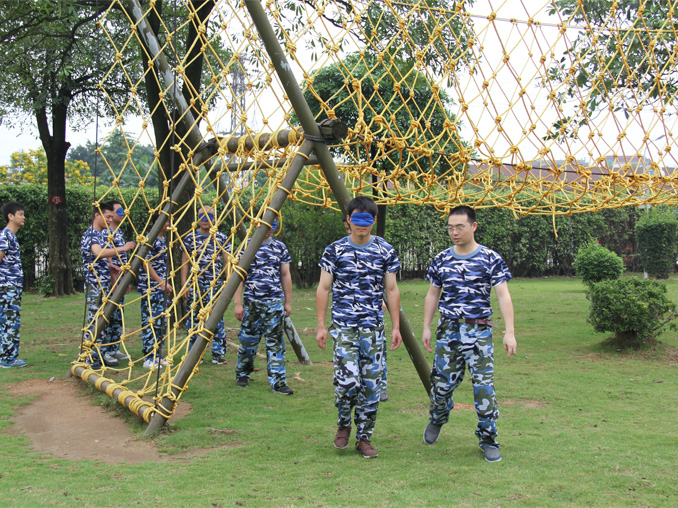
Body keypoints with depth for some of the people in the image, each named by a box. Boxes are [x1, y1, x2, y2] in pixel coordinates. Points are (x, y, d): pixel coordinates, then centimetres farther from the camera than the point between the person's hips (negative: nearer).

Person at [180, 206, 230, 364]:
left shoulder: (221, 238, 7)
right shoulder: (190, 238, 5)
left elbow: (227, 262, 10)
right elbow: (185, 262, 6)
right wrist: (184, 284, -1)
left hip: (215, 285, 0)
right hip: (195, 284, 0)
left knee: (217, 319, -2)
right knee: (194, 318, 1)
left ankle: (218, 354, 7)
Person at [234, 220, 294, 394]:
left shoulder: (280, 247, 7)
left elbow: (285, 276, 12)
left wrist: (288, 302, 9)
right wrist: (238, 303, -7)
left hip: (275, 302, 2)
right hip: (252, 302, -1)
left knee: (276, 342, -2)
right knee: (248, 339, 7)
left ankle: (278, 380, 2)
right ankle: (242, 374, 28)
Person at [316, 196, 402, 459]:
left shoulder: (386, 251, 4)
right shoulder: (335, 250, 0)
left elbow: (392, 290, 8)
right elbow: (323, 289, 3)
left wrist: (396, 327, 3)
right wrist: (321, 325, -3)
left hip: (373, 327, 2)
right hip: (342, 325, -2)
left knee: (371, 384, 2)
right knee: (347, 379, -13)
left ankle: (364, 438, 17)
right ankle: (343, 424, 15)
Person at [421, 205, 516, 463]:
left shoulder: (490, 259, -4)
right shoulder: (442, 259, 6)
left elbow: (503, 296, -7)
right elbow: (432, 295, 14)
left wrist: (509, 332, -14)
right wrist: (426, 327, 11)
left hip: (479, 330, -2)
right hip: (448, 329, 2)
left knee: (484, 385, -6)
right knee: (442, 381, 5)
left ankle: (488, 438, 10)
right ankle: (437, 420, 35)